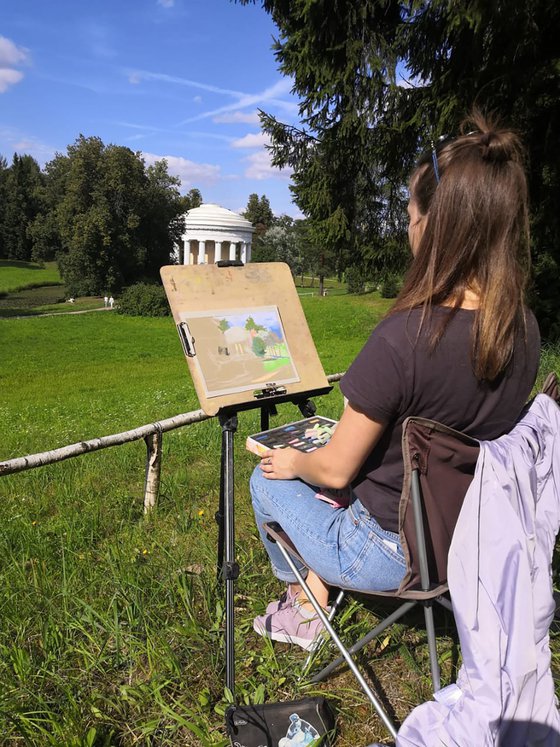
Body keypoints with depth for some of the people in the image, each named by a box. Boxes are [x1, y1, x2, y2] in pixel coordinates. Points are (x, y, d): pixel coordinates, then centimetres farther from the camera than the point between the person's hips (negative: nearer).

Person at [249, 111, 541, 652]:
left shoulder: (402, 338, -33)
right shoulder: (525, 329, -9)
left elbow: (336, 470, -21)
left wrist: (292, 461, 2)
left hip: (390, 553, -7)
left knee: (268, 479, 17)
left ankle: (303, 605, 35)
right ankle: (318, 587, 36)